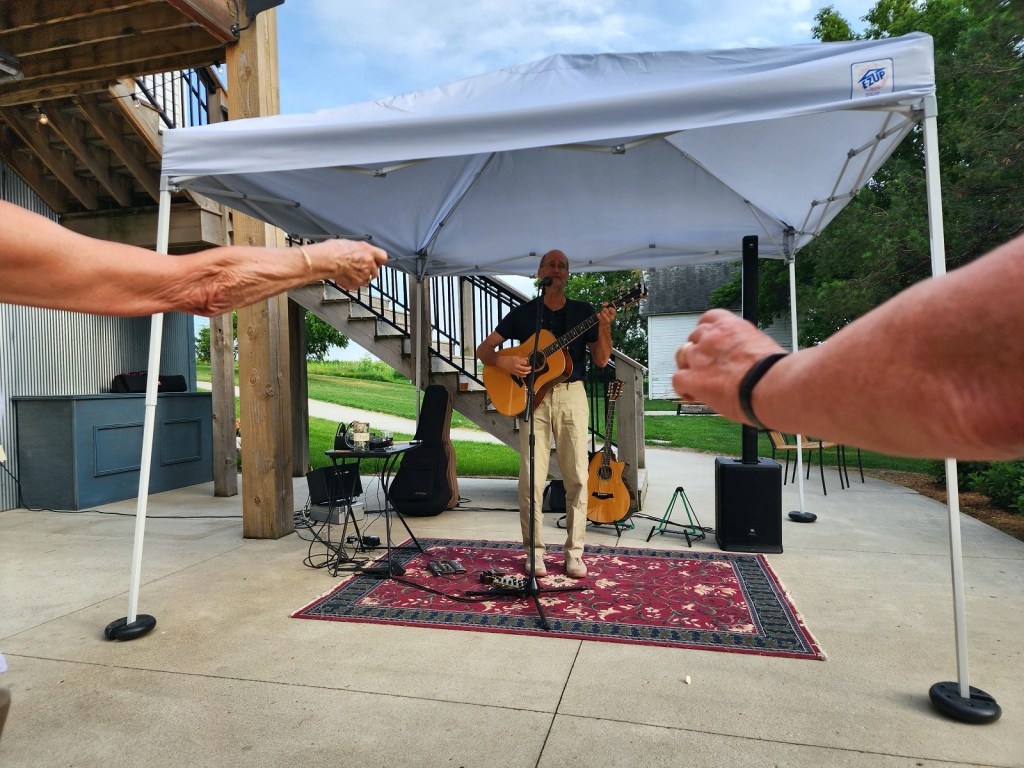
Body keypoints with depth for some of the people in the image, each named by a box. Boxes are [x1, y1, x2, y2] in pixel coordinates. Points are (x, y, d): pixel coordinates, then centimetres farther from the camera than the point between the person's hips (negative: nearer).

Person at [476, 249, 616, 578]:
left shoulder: (584, 312, 10)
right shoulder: (523, 313, 8)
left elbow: (601, 360, 4)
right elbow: (483, 349, 8)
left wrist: (604, 327, -12)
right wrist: (502, 360, -13)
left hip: (571, 395, 1)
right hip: (532, 396, 0)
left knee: (577, 477, 0)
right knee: (531, 479, -3)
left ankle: (574, 551, 12)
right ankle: (534, 551, 10)